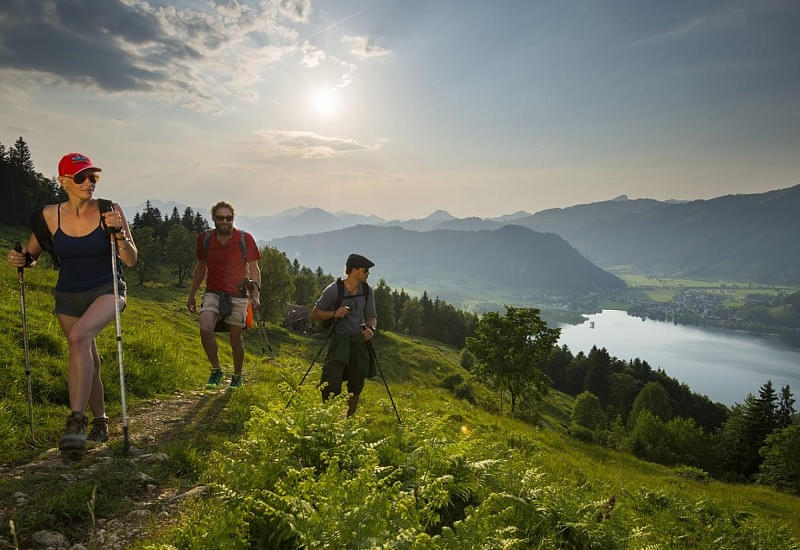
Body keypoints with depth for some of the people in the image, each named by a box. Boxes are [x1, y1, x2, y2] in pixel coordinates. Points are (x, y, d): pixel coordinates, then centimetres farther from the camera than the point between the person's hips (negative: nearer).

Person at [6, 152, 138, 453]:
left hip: (107, 290, -3)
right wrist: (21, 259, -12)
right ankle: (100, 422, 31)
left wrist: (118, 233, -27)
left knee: (79, 337, -31)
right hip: (68, 296, 4)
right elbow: (32, 255, 10)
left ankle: (76, 421, -30)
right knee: (89, 360, 11)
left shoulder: (109, 210, -11)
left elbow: (131, 260, -10)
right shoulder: (50, 216, -5)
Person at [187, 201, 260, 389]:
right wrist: (192, 295, 16)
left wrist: (256, 293, -12)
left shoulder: (245, 239, -7)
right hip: (213, 293, 2)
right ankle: (216, 370, -1)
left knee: (235, 339, 5)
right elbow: (201, 267, 14)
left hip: (237, 295, -1)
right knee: (205, 329, -22)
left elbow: (254, 268, 0)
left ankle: (237, 377, 27)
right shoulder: (204, 239, 0)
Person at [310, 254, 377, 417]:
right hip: (339, 340, -4)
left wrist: (370, 328, -9)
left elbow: (372, 316, 13)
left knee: (356, 386, 9)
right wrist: (334, 314, -19)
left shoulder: (367, 290, 2)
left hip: (359, 340, 4)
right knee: (332, 384, -15)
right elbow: (315, 314, -2)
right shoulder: (334, 289, -11)